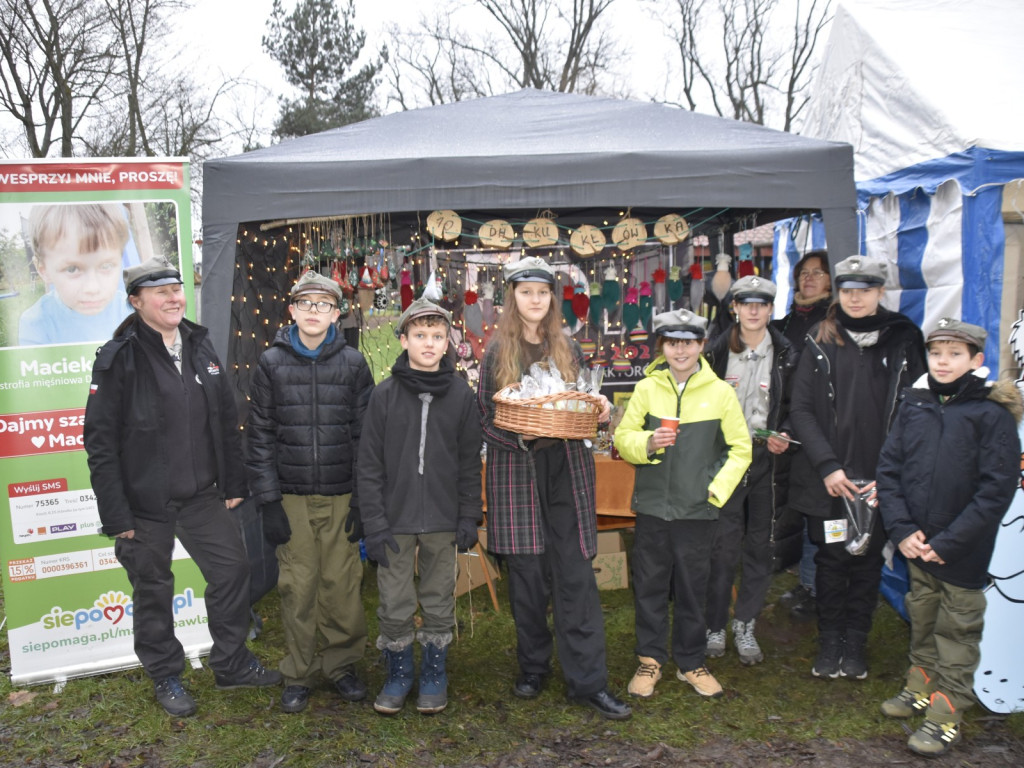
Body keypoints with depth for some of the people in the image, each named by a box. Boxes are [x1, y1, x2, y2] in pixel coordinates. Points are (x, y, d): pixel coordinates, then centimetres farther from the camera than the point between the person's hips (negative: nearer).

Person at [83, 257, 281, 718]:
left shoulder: (200, 347, 5)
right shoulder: (118, 358, -11)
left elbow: (226, 421, 8)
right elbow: (100, 441, -12)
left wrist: (233, 484, 6)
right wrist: (115, 513, -14)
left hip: (203, 495, 5)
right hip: (145, 502, -4)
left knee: (232, 569, 8)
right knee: (153, 591, 10)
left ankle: (231, 664, 27)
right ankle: (165, 677, 31)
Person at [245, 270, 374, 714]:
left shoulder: (353, 364, 3)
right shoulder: (272, 364, 4)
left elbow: (366, 434, 2)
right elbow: (259, 436, 3)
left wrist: (363, 499, -3)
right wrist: (268, 501, -2)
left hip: (341, 497, 0)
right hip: (291, 498, 0)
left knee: (342, 584, 3)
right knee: (297, 586, 4)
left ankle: (342, 664, 22)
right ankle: (300, 674, 20)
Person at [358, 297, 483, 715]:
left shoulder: (462, 395, 0)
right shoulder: (385, 395, -3)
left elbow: (470, 462, 4)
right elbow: (370, 465, -3)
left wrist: (469, 518, -1)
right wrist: (375, 523, -8)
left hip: (442, 521, 1)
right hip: (395, 519, 0)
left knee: (439, 604, 11)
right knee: (394, 607, 6)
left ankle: (434, 675, 30)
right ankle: (398, 674, 28)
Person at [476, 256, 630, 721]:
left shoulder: (569, 350, 12)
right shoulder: (496, 353, 5)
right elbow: (484, 418, 2)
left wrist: (600, 410, -6)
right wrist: (519, 434, -16)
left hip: (567, 472, 1)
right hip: (517, 473, -1)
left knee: (576, 576, -1)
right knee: (527, 576, 5)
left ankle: (588, 681, 5)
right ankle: (532, 668, 23)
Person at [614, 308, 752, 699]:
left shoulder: (721, 392, -1)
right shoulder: (646, 388, 1)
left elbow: (740, 449, 5)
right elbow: (623, 438, 3)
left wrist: (717, 489, -4)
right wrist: (648, 443, -17)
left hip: (697, 509, 0)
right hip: (652, 506, 1)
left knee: (692, 588, 9)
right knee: (650, 585, 8)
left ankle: (691, 662, 26)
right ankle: (650, 659, 24)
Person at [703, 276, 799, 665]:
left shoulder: (786, 355, 5)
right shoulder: (716, 351, 2)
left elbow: (793, 407, 12)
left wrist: (783, 437, -5)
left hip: (766, 456, 2)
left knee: (760, 545, 6)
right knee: (723, 545, 0)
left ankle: (745, 625, 21)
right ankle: (715, 626, 14)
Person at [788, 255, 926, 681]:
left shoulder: (904, 339, 2)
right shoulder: (821, 341, 2)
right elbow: (801, 409, -2)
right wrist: (827, 465, -11)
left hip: (879, 479, 0)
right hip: (829, 478, 0)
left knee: (868, 559, 9)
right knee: (831, 558, 8)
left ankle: (856, 643, 25)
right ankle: (829, 642, 23)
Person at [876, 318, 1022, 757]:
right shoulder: (915, 404, 2)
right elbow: (889, 468, 2)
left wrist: (947, 543, -15)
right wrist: (902, 530, -8)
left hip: (962, 553, -4)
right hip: (916, 547, 5)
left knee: (957, 631, 7)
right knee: (922, 621, 20)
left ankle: (946, 716, 19)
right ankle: (921, 689, 38)